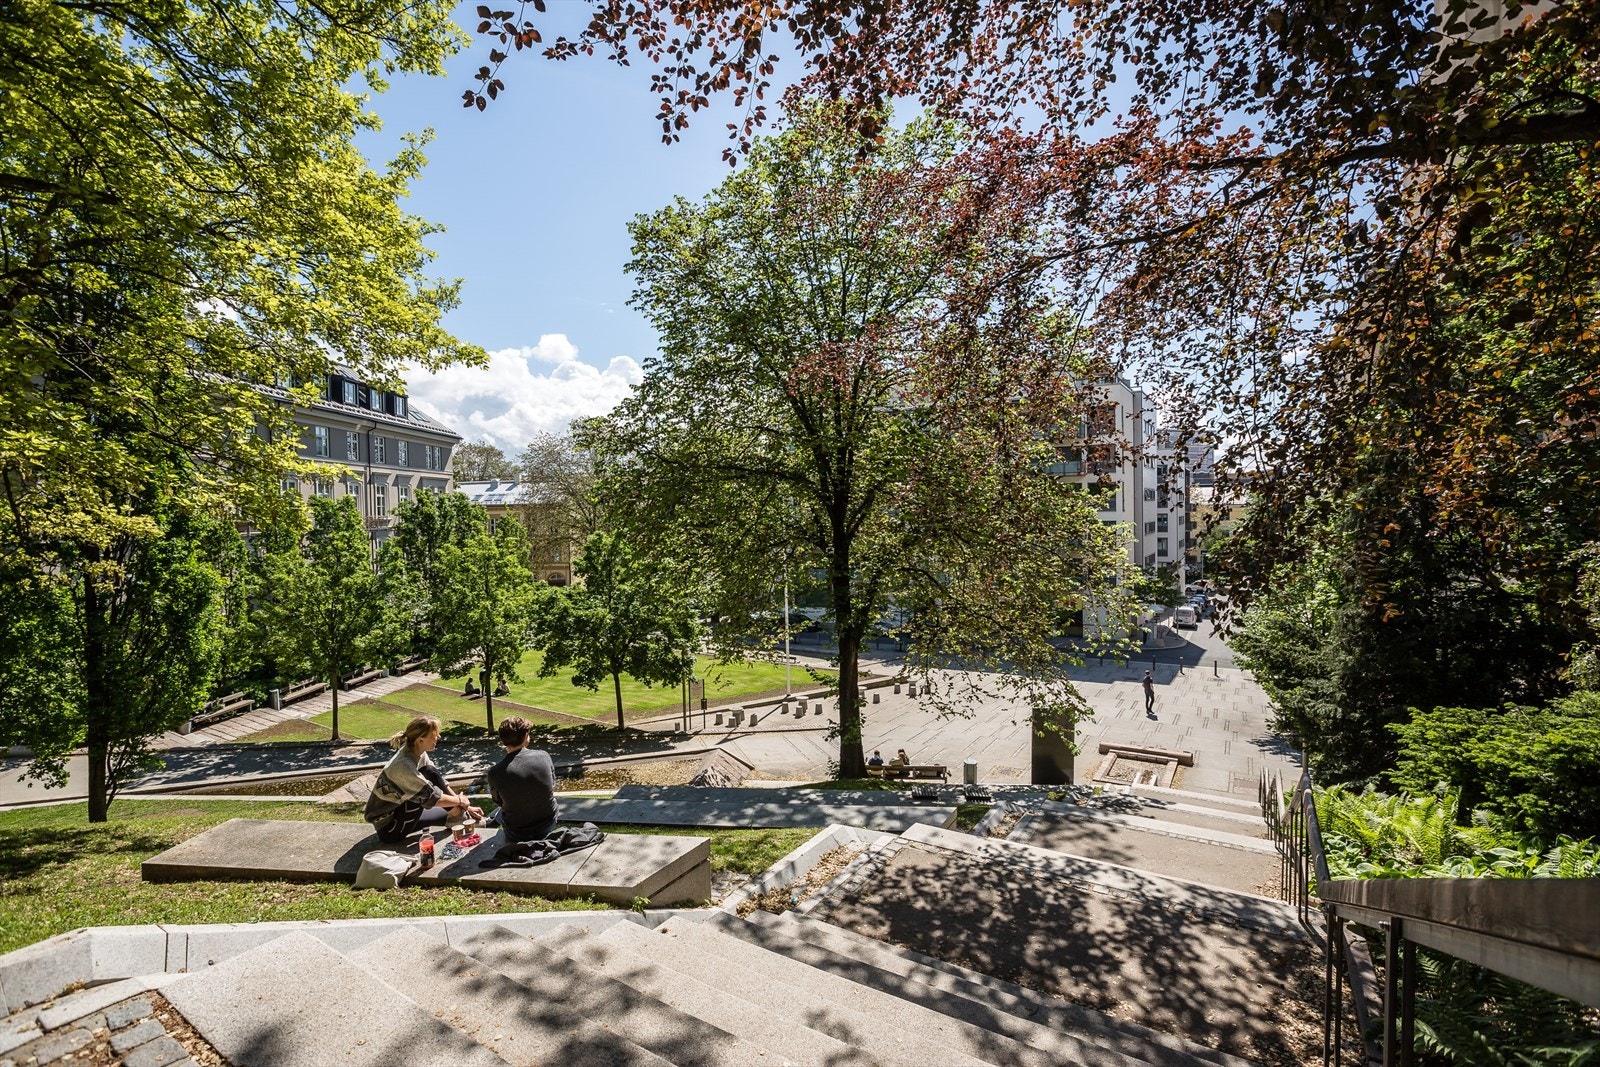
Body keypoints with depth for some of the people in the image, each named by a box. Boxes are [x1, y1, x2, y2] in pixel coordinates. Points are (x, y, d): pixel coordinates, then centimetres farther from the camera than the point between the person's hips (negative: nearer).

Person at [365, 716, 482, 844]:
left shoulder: (416, 753, -5)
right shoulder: (404, 764, -30)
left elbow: (439, 781, 2)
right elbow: (432, 798, -27)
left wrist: (463, 806, -1)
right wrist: (460, 801, -11)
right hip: (389, 829, -8)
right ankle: (458, 815, -8)